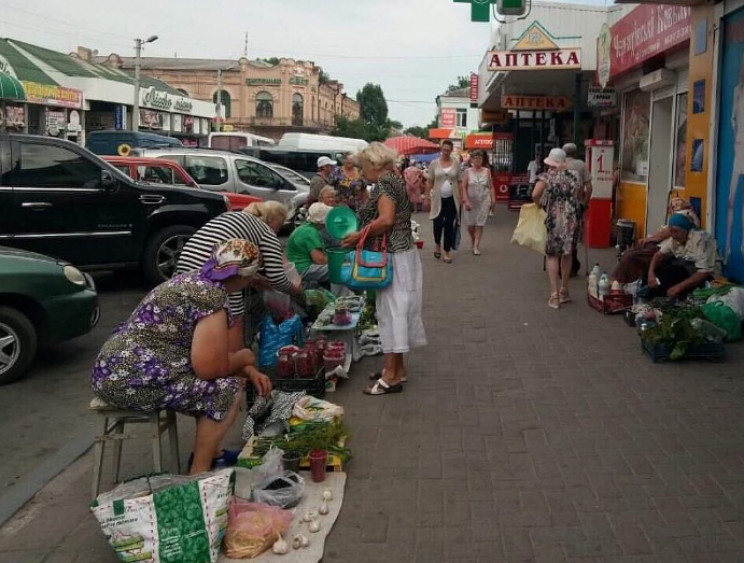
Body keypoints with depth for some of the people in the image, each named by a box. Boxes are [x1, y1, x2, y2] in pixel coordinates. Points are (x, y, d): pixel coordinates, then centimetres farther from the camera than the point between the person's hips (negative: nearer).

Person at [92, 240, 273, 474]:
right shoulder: (210, 296, -17)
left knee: (227, 376, 15)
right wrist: (244, 357, 0)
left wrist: (248, 370, 7)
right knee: (228, 389, -10)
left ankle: (206, 451, 24)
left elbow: (208, 352, 19)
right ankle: (198, 474, -2)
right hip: (129, 379, -10)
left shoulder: (195, 281, 13)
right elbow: (210, 367, -20)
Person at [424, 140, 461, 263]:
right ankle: (437, 243, 28)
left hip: (452, 199, 1)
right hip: (438, 199, 0)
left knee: (449, 226, 2)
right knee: (438, 224, -2)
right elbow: (429, 181, 3)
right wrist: (427, 196, 0)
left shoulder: (456, 163, 2)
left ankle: (447, 252, 11)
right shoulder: (434, 163, 0)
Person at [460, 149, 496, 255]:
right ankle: (472, 240, 34)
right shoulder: (467, 172, -1)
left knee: (480, 224, -2)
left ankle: (476, 246, 3)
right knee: (470, 224, 7)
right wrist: (466, 201, -15)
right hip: (470, 200, 0)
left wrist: (493, 200, -3)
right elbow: (463, 187, -5)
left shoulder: (487, 171, 2)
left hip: (483, 200, 0)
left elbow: (491, 187, 3)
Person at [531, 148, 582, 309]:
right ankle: (564, 291, 26)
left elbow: (535, 195, -17)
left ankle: (554, 295, -4)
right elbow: (578, 194, 7)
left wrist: (539, 204, 2)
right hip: (571, 218, 4)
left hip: (554, 219, -4)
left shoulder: (546, 176, -5)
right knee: (567, 254, 15)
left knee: (553, 255, 2)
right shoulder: (573, 175, 6)